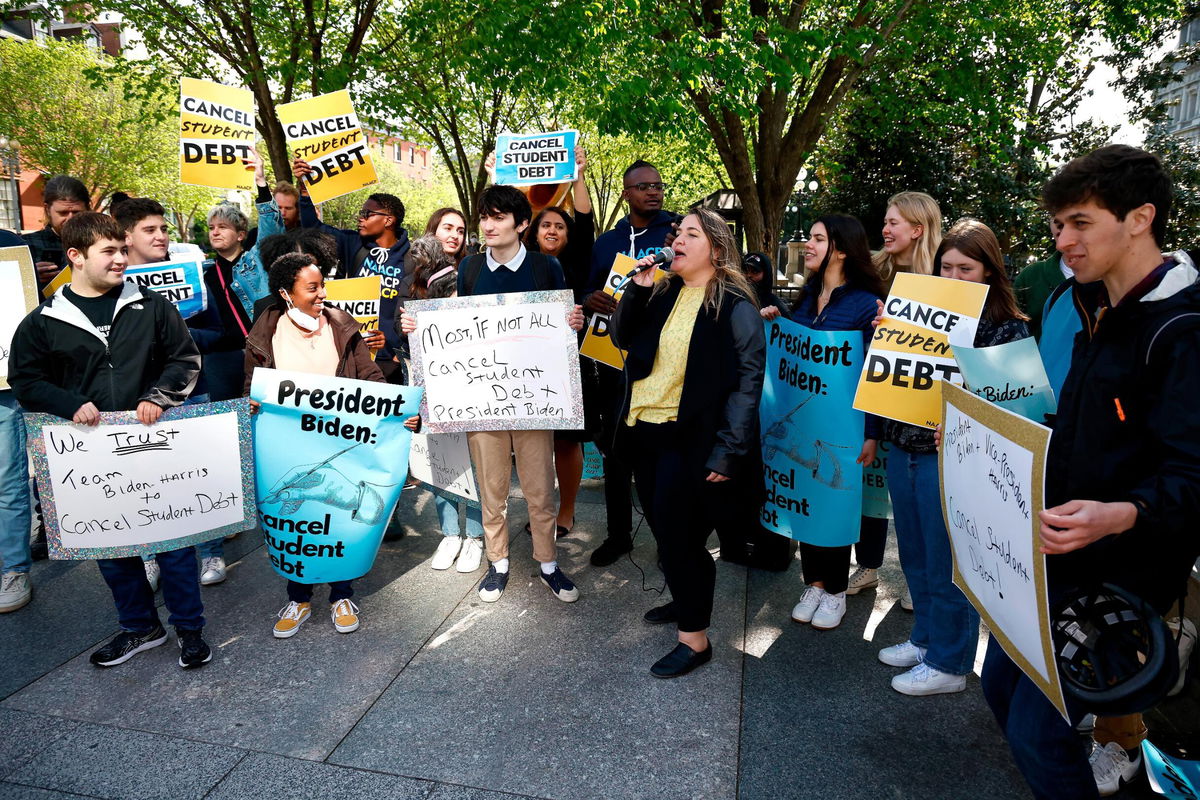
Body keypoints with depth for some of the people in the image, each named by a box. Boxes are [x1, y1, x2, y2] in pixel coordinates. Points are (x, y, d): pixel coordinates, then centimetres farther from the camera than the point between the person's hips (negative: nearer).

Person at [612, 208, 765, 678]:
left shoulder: (735, 305, -10)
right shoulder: (664, 294, 11)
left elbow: (747, 379, -13)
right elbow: (623, 338, 10)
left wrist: (727, 451, -18)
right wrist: (638, 288, -3)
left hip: (690, 440, -7)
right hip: (644, 430, 7)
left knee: (677, 534, -2)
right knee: (664, 528, 18)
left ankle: (694, 638, 15)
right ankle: (685, 599, 42)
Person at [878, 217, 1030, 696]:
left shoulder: (1007, 328, -7)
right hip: (903, 451, 6)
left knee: (947, 565, 6)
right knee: (915, 556, 19)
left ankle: (948, 663, 25)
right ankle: (926, 637, 40)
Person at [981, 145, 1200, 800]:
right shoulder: (1105, 320, 11)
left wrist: (1121, 515, -43)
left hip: (1119, 571, -9)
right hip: (1056, 555, 9)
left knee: (1036, 729, -3)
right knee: (1001, 685, 18)